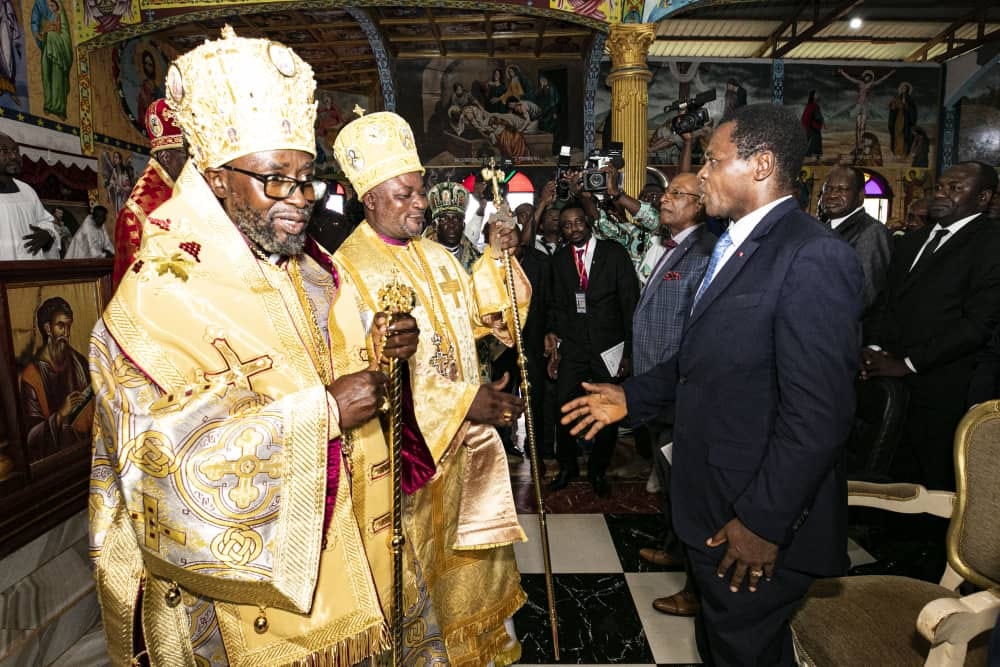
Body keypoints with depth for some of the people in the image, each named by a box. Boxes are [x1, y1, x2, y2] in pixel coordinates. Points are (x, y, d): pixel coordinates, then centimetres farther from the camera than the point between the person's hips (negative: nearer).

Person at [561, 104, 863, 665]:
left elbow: (818, 414, -25)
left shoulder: (814, 257, -22)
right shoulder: (737, 245, 9)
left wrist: (762, 522, -21)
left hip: (763, 519, -8)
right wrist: (632, 396, 9)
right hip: (714, 506, 9)